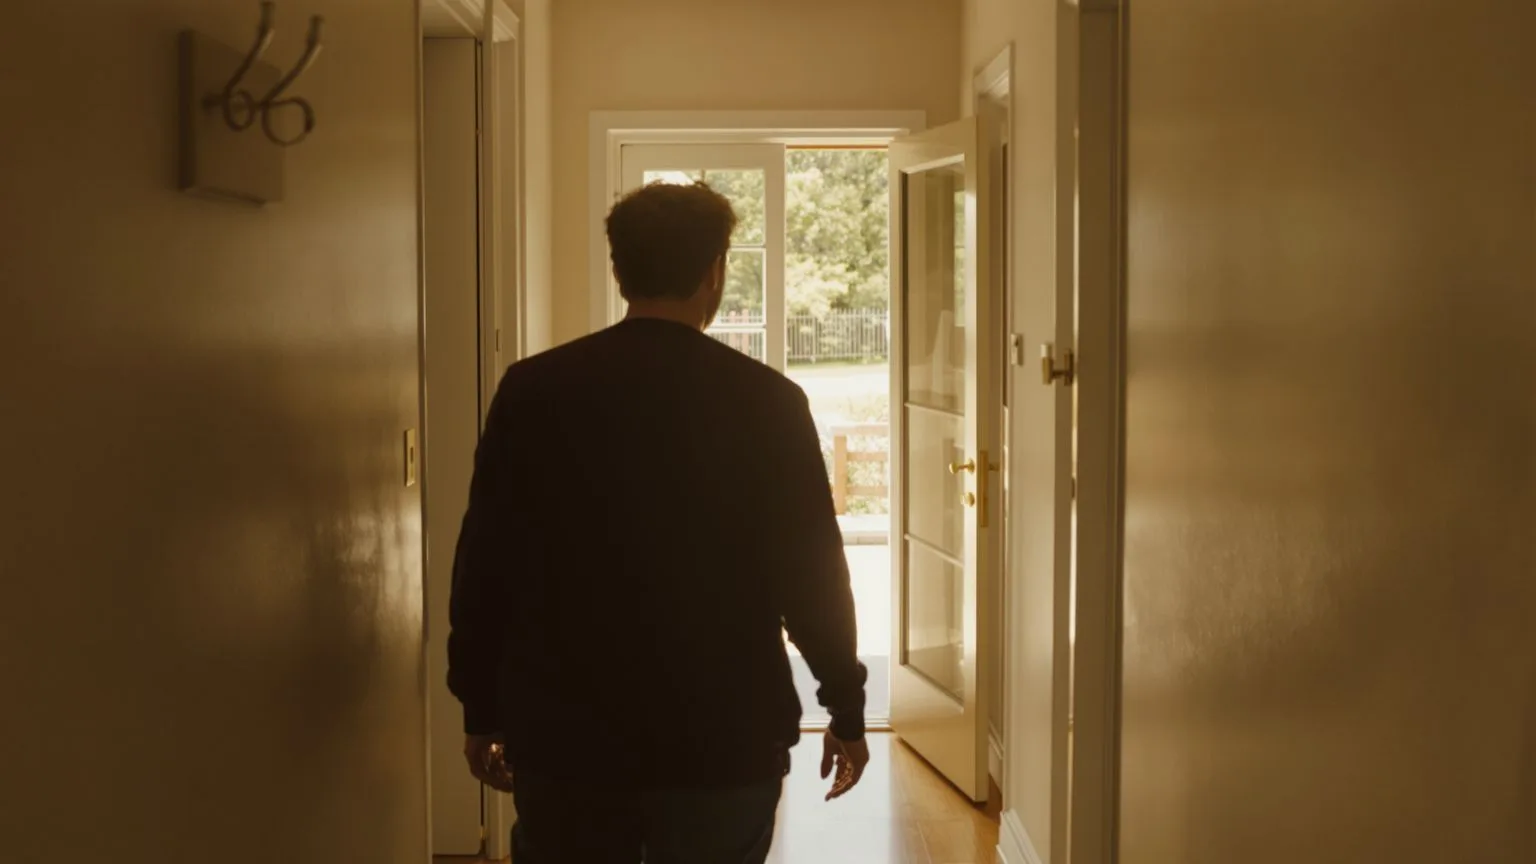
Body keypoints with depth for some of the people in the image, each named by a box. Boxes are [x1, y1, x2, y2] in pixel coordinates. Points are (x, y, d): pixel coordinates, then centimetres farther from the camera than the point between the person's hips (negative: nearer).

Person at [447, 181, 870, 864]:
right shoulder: (765, 400, -7)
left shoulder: (532, 391, -2)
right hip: (721, 738, -1)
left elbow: (485, 564, 1)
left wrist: (482, 710, 11)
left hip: (564, 735, 2)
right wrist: (846, 711, 7)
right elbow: (810, 572, -5)